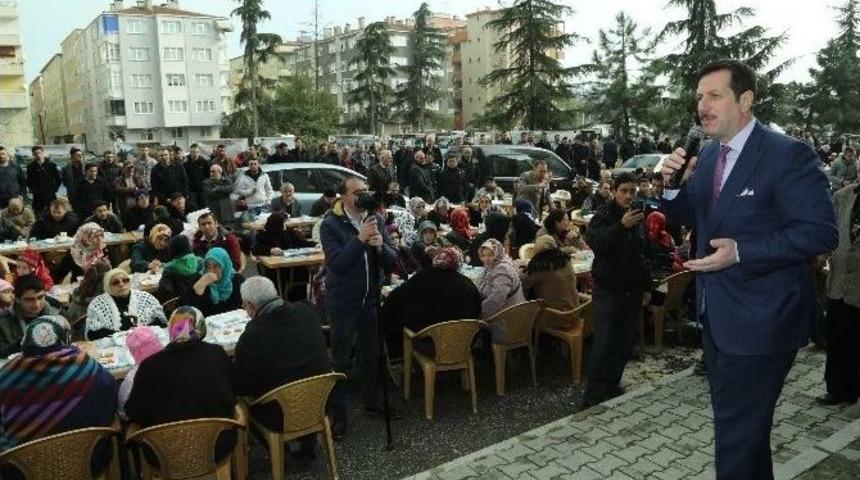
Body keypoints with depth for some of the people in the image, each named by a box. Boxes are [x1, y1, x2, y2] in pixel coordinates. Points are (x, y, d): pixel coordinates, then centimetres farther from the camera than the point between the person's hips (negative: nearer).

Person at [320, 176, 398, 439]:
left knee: (371, 354, 18)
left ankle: (372, 402, 36)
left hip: (370, 298, 5)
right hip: (343, 302, -5)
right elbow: (337, 264, -24)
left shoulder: (376, 220, -1)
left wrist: (380, 246, -23)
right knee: (340, 360, 5)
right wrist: (360, 239, -30)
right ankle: (338, 414, 18)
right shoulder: (330, 225, -14)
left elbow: (391, 260, -2)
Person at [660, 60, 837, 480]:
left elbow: (821, 232, -20)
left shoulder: (788, 155, -16)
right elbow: (687, 216, 13)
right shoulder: (708, 155, 6)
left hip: (760, 318, -8)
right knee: (737, 418, 24)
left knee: (737, 429, 3)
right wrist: (672, 185, -8)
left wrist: (741, 252, -28)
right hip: (716, 312, 8)